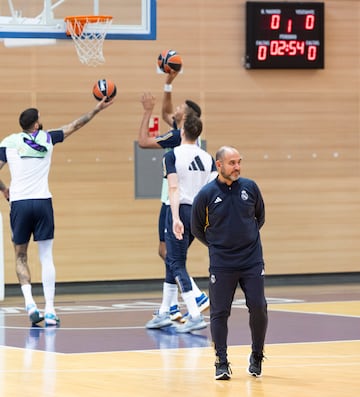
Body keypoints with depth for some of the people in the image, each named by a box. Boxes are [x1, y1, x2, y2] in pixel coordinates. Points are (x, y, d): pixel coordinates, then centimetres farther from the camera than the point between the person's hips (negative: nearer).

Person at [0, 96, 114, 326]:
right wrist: (97, 110, 31)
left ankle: (29, 302, -8)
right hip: (43, 202, 1)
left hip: (19, 204, -1)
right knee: (46, 257, 4)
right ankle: (50, 311, -1)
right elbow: (74, 126, 20)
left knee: (21, 257, 11)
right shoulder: (47, 138, 7)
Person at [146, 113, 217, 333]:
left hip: (180, 210, -6)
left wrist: (175, 218, -21)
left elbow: (174, 188, -16)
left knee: (177, 264, -3)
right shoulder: (208, 158, 7)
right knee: (172, 260, 19)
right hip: (199, 213, 6)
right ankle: (164, 312, 26)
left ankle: (195, 316, -16)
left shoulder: (172, 155, -7)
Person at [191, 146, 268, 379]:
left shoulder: (250, 187, 1)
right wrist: (216, 245, 10)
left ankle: (257, 356, 16)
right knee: (220, 312, -2)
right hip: (221, 265, -2)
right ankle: (222, 363, 7)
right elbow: (197, 229, 8)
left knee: (258, 308, -3)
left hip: (252, 261, 2)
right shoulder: (206, 194, -5)